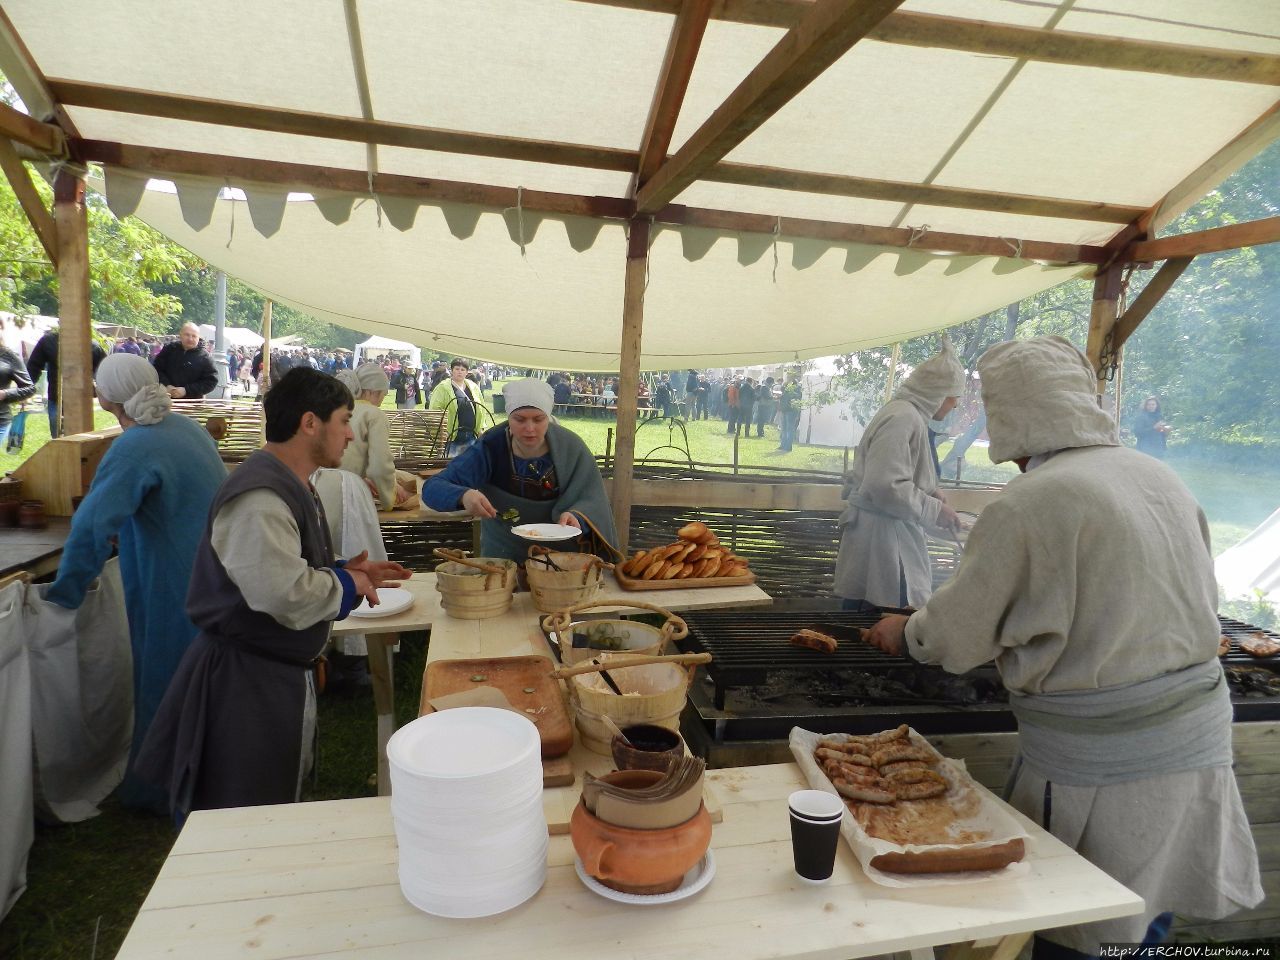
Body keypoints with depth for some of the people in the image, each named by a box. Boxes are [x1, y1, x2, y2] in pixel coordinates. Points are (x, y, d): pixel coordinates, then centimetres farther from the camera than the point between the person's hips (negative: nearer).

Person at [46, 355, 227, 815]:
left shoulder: (134, 448, -20)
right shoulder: (186, 426, 5)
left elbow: (92, 525, -26)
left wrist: (65, 591, -15)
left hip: (177, 589, -8)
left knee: (165, 680, 8)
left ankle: (164, 790, 24)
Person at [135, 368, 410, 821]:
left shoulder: (291, 487, 10)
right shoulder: (259, 498, -25)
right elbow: (286, 595, -35)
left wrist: (345, 573, 3)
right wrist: (345, 586, -17)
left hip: (282, 673, 10)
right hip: (244, 682, -10)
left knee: (279, 802, 24)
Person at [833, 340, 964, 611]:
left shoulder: (908, 415, 18)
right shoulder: (903, 418, -15)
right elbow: (886, 487, -24)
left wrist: (928, 492, 12)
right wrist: (934, 510, -13)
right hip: (881, 538, -10)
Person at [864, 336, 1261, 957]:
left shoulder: (1031, 502, -20)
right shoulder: (1163, 478, 2)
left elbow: (957, 633, -12)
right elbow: (1204, 601, 12)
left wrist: (903, 633, 8)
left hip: (1098, 760, -7)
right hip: (1197, 736, 7)